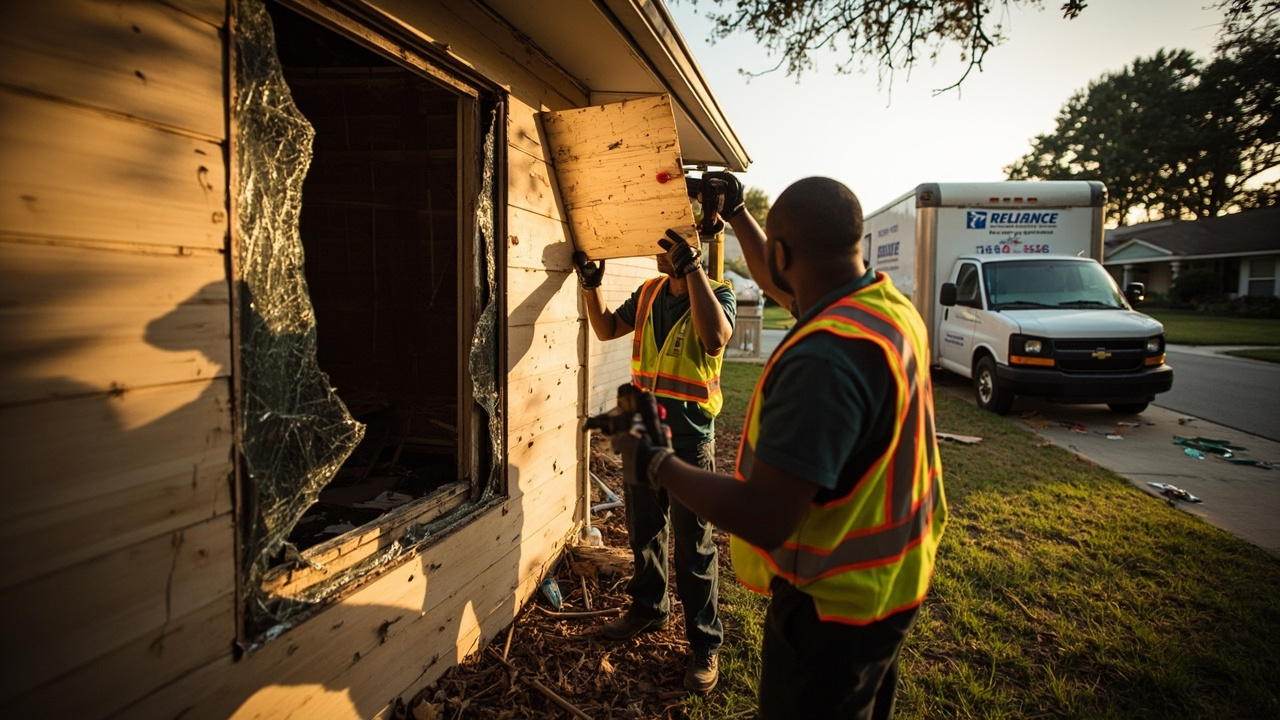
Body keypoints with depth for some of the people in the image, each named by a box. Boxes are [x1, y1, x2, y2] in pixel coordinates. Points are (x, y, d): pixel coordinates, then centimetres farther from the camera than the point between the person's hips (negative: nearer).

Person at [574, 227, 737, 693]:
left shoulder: (717, 293, -10)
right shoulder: (649, 293, 6)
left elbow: (714, 338, -31)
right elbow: (606, 329, 16)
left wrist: (692, 268, -32)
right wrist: (592, 286, 1)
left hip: (689, 439, -6)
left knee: (693, 544, 3)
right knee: (643, 530, 20)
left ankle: (705, 643, 18)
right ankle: (648, 607, 42)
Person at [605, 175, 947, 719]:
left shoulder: (825, 356, -34)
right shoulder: (890, 304, -5)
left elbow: (762, 520, -34)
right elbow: (782, 287, 15)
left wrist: (656, 465, -21)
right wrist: (736, 215, 20)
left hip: (836, 607, -9)